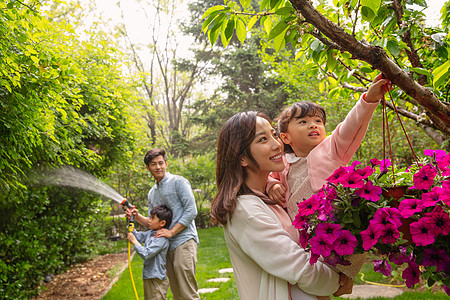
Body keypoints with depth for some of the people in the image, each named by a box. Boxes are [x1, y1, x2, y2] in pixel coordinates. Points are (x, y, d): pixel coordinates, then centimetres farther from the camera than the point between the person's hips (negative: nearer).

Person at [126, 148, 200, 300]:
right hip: (167, 245, 7)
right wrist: (137, 217, 3)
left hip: (184, 241, -7)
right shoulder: (152, 193, 20)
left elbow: (191, 211, -11)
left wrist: (171, 231, -15)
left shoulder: (178, 182, -2)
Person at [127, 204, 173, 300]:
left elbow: (146, 254, -25)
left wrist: (134, 241, -16)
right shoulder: (150, 233, 6)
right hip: (148, 278, 9)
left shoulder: (162, 238, -21)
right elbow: (137, 236, 18)